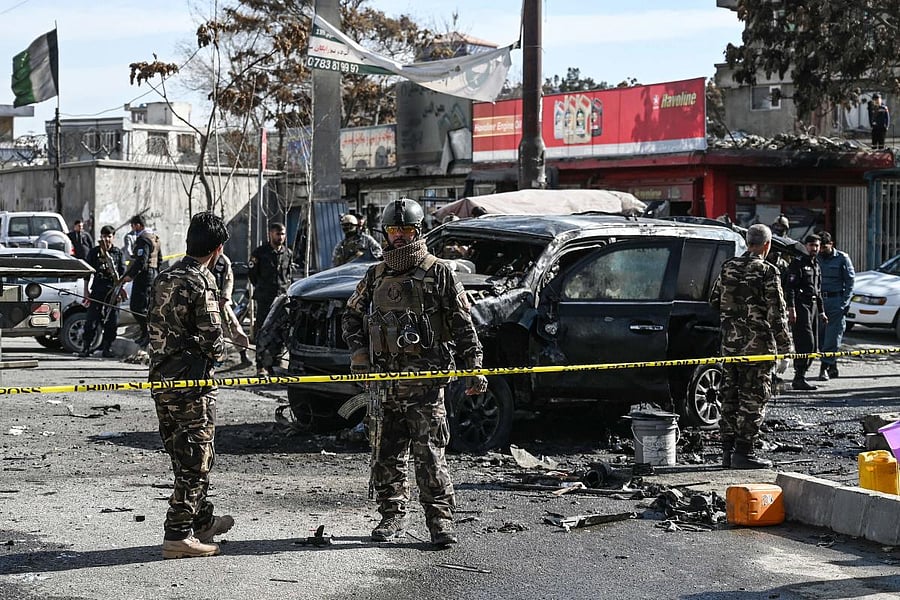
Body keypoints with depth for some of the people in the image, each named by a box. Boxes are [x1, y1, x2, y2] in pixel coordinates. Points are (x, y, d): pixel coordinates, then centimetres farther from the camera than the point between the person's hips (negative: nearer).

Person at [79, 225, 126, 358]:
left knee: (112, 320, 0)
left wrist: (120, 290, -2)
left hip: (113, 291, 1)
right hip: (97, 291, -1)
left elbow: (123, 273, 10)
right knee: (91, 319, -6)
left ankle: (107, 347, 8)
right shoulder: (94, 252, 10)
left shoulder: (119, 253, 12)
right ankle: (86, 347, -3)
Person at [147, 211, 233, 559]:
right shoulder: (202, 281, -15)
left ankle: (202, 520, 31)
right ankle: (178, 535, -3)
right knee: (196, 460, -2)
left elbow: (154, 326, 13)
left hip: (162, 378, 9)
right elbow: (212, 336, -17)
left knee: (185, 455, 18)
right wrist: (217, 354, 3)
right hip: (191, 380, -9)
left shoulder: (165, 277, 11)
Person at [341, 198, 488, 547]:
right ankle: (393, 517, 20)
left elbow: (462, 324, 1)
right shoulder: (375, 276, 14)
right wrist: (358, 350, 6)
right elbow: (351, 317, 24)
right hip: (385, 378, 5)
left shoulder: (438, 273, 2)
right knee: (386, 454, 8)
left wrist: (474, 368, -5)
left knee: (429, 452, -7)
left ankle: (440, 519, -2)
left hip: (425, 378, -5)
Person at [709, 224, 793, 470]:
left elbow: (714, 301, 14)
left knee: (730, 394, 12)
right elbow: (777, 311, -12)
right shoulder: (767, 272, -11)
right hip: (757, 343, -6)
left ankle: (728, 450, 16)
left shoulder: (728, 267, 7)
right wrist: (784, 343, -4)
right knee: (753, 397, -1)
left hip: (730, 342, 6)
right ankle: (743, 452, -1)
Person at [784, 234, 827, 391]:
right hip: (801, 305, -9)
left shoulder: (816, 266, 21)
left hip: (813, 306, 9)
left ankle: (800, 377, 12)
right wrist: (791, 308, -21)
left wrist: (821, 311, 26)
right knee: (806, 342, -16)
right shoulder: (798, 263, -5)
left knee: (813, 345, 7)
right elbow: (789, 287, -13)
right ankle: (799, 378, -15)